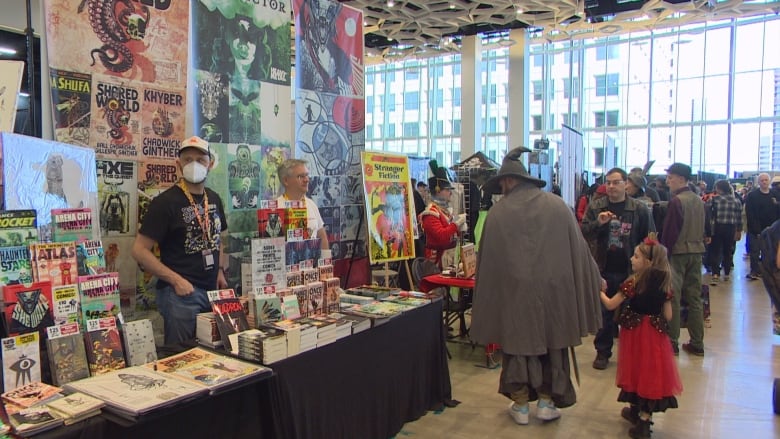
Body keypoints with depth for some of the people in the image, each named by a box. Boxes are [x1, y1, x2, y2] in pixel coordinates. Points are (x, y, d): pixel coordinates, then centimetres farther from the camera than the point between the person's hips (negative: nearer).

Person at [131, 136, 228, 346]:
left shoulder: (214, 199, 9)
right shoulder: (166, 202, -10)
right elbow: (140, 250, -12)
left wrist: (221, 271, 8)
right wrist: (176, 280, -18)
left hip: (213, 290, 6)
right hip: (181, 292, -6)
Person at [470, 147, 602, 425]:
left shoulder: (498, 212, -7)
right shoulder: (557, 205, -1)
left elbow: (487, 260, -3)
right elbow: (578, 249, 2)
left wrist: (486, 306, 7)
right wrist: (593, 283, 14)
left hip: (513, 291, -1)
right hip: (554, 288, 2)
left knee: (518, 342, 11)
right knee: (552, 343, 16)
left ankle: (521, 404, 19)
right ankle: (546, 401, 21)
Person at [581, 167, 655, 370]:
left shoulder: (640, 209, -1)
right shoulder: (595, 207, 2)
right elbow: (583, 233, -2)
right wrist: (598, 222, -20)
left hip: (631, 270, -1)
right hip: (604, 269, 1)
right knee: (604, 312, 8)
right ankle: (603, 351, 20)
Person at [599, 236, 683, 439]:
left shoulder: (633, 283, -15)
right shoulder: (665, 283, -2)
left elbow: (610, 305, -9)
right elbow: (668, 316, 0)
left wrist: (600, 291, 8)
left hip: (635, 331, -3)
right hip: (655, 333, 3)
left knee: (637, 368, 12)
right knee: (650, 370, 10)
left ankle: (636, 409, 27)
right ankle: (644, 416, 16)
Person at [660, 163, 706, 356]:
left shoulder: (676, 201, -14)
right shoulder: (699, 201, 9)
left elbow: (669, 232, -14)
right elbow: (703, 229, 15)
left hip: (678, 252, -7)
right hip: (697, 252, 7)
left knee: (673, 297, 0)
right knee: (695, 298, 10)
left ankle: (672, 342, 4)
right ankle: (697, 343, 16)